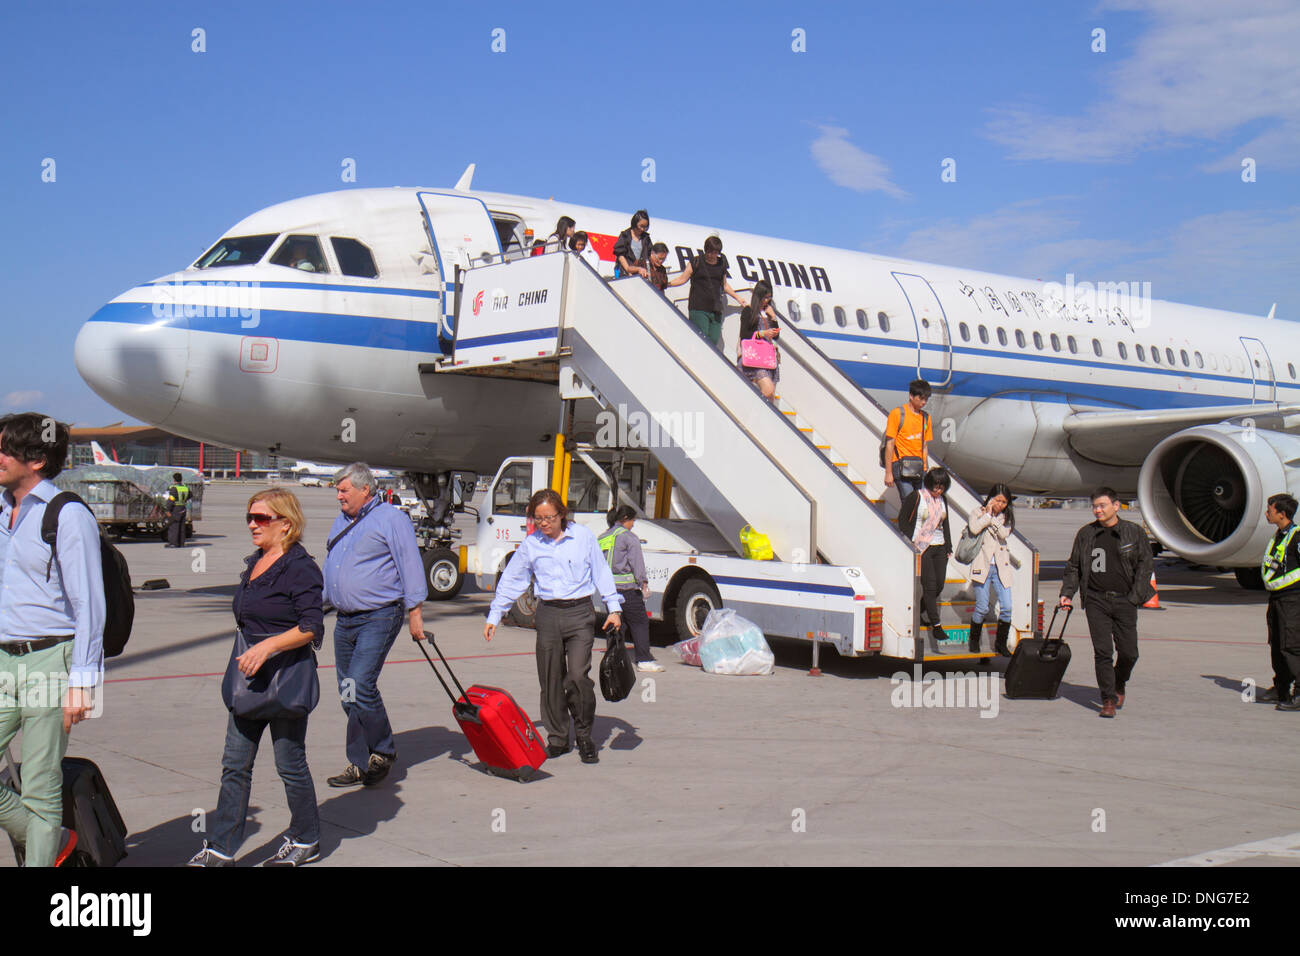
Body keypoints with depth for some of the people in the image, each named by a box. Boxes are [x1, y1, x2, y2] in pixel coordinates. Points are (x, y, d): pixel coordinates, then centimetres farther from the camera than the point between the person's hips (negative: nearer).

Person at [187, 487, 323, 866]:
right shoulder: (254, 564, 13)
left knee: (290, 761, 4)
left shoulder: (300, 568, -14)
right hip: (251, 678, 8)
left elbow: (312, 627, -21)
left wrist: (267, 647, -30)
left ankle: (306, 841, 21)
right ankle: (221, 848, 12)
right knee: (235, 764, 7)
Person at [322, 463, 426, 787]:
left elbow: (410, 564, -9)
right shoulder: (341, 522, 17)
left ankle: (383, 752, 2)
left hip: (379, 618, -8)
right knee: (348, 695, 8)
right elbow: (329, 566, 28)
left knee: (360, 686, -16)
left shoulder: (390, 519, -7)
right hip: (345, 620, 8)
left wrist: (414, 611, -12)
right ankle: (360, 764, 16)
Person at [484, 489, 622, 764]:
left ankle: (584, 735, 4)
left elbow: (601, 572, 7)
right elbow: (511, 580, 13)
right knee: (551, 680, 5)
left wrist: (614, 608, 4)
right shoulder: (531, 544, 5)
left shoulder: (583, 536, 0)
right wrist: (494, 616, 11)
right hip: (548, 615, 3)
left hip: (580, 612, -3)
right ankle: (557, 739, 18)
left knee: (578, 674, -14)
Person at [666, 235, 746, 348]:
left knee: (714, 341, 0)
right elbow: (682, 279, 4)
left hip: (715, 311, 4)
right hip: (698, 309, -4)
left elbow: (724, 285, 25)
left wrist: (739, 299, 30)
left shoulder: (721, 264, 12)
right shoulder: (696, 262, 1)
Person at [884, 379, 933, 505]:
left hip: (918, 469, 6)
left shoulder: (925, 417, 15)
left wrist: (925, 470, 14)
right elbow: (890, 444, -4)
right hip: (901, 466, -6)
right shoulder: (897, 413, -2)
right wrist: (888, 473, -8)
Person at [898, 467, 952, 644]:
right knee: (930, 585, -10)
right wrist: (911, 543, -12)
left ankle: (918, 612, 24)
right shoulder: (916, 497, -7)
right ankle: (935, 626, -9)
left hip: (939, 547, 6)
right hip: (923, 548, -6)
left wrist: (948, 547, 16)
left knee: (939, 584, 3)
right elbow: (903, 521, -5)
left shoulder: (942, 499, 12)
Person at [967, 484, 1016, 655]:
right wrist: (988, 514, -11)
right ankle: (974, 640, 20)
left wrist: (992, 518, -11)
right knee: (982, 608, -2)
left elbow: (1004, 534, -9)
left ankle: (1001, 644, 11)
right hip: (983, 566, -3)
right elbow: (974, 529, -17)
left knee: (1006, 607, -4)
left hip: (1001, 567, 3)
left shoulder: (1007, 517, 10)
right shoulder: (978, 512, 3)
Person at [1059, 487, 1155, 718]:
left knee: (1129, 652, 2)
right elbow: (1073, 567, 17)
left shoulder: (1134, 532, 4)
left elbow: (1146, 565, 4)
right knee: (1102, 652, -6)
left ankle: (1119, 684, 32)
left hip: (1124, 601, -1)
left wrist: (1135, 596, -4)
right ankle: (1108, 699, 1)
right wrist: (1067, 593, 6)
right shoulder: (1085, 534, 9)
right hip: (1096, 601, 1)